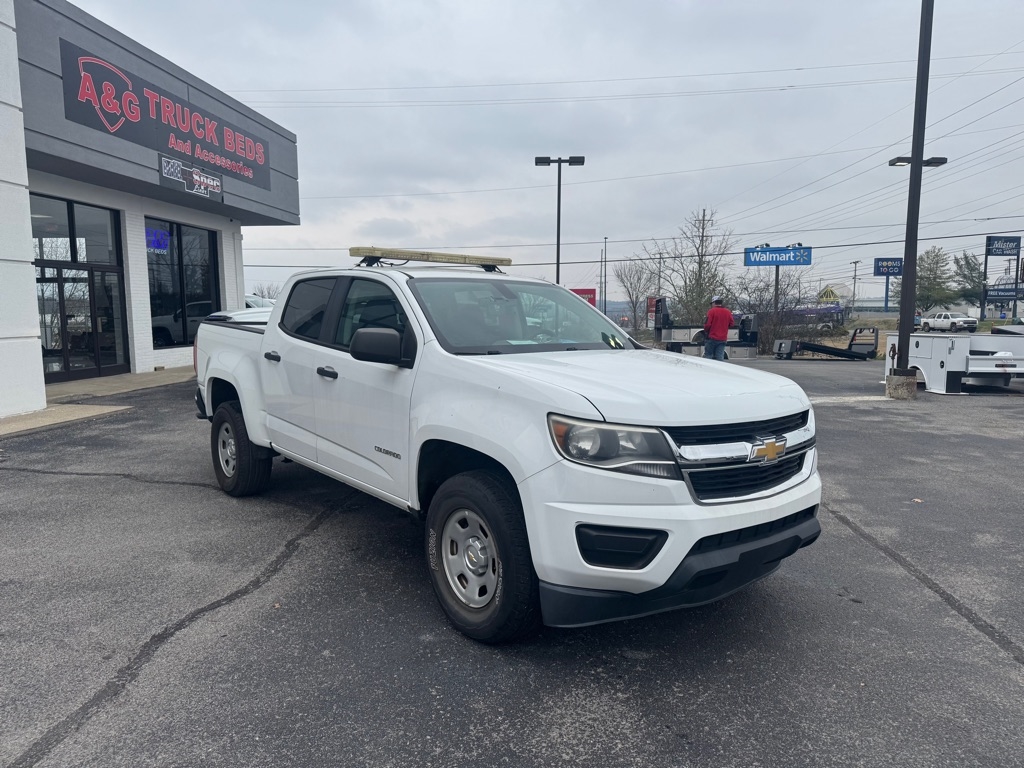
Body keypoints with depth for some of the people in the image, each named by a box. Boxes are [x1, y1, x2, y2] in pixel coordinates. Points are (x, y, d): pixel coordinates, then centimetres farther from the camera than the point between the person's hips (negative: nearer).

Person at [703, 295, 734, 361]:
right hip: (722, 339, 4)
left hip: (712, 338, -4)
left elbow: (707, 324, -14)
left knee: (708, 356, 2)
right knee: (720, 357, 4)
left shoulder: (711, 311, -9)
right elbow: (732, 324, 10)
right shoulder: (728, 312, 7)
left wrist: (706, 331, 5)